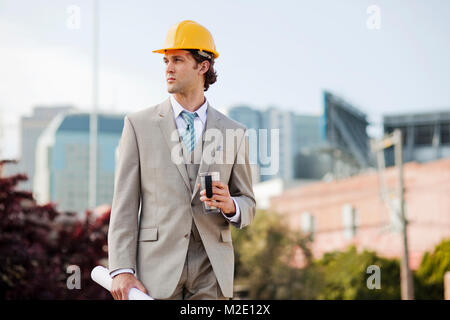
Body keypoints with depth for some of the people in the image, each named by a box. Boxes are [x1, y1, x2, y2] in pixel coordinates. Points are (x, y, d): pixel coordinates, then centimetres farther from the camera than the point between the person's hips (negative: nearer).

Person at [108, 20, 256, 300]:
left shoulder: (234, 132, 8)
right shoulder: (139, 125, 4)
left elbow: (248, 206, 13)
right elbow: (124, 206, 0)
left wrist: (229, 205, -11)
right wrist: (122, 271, -9)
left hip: (212, 271, 2)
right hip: (158, 265, -1)